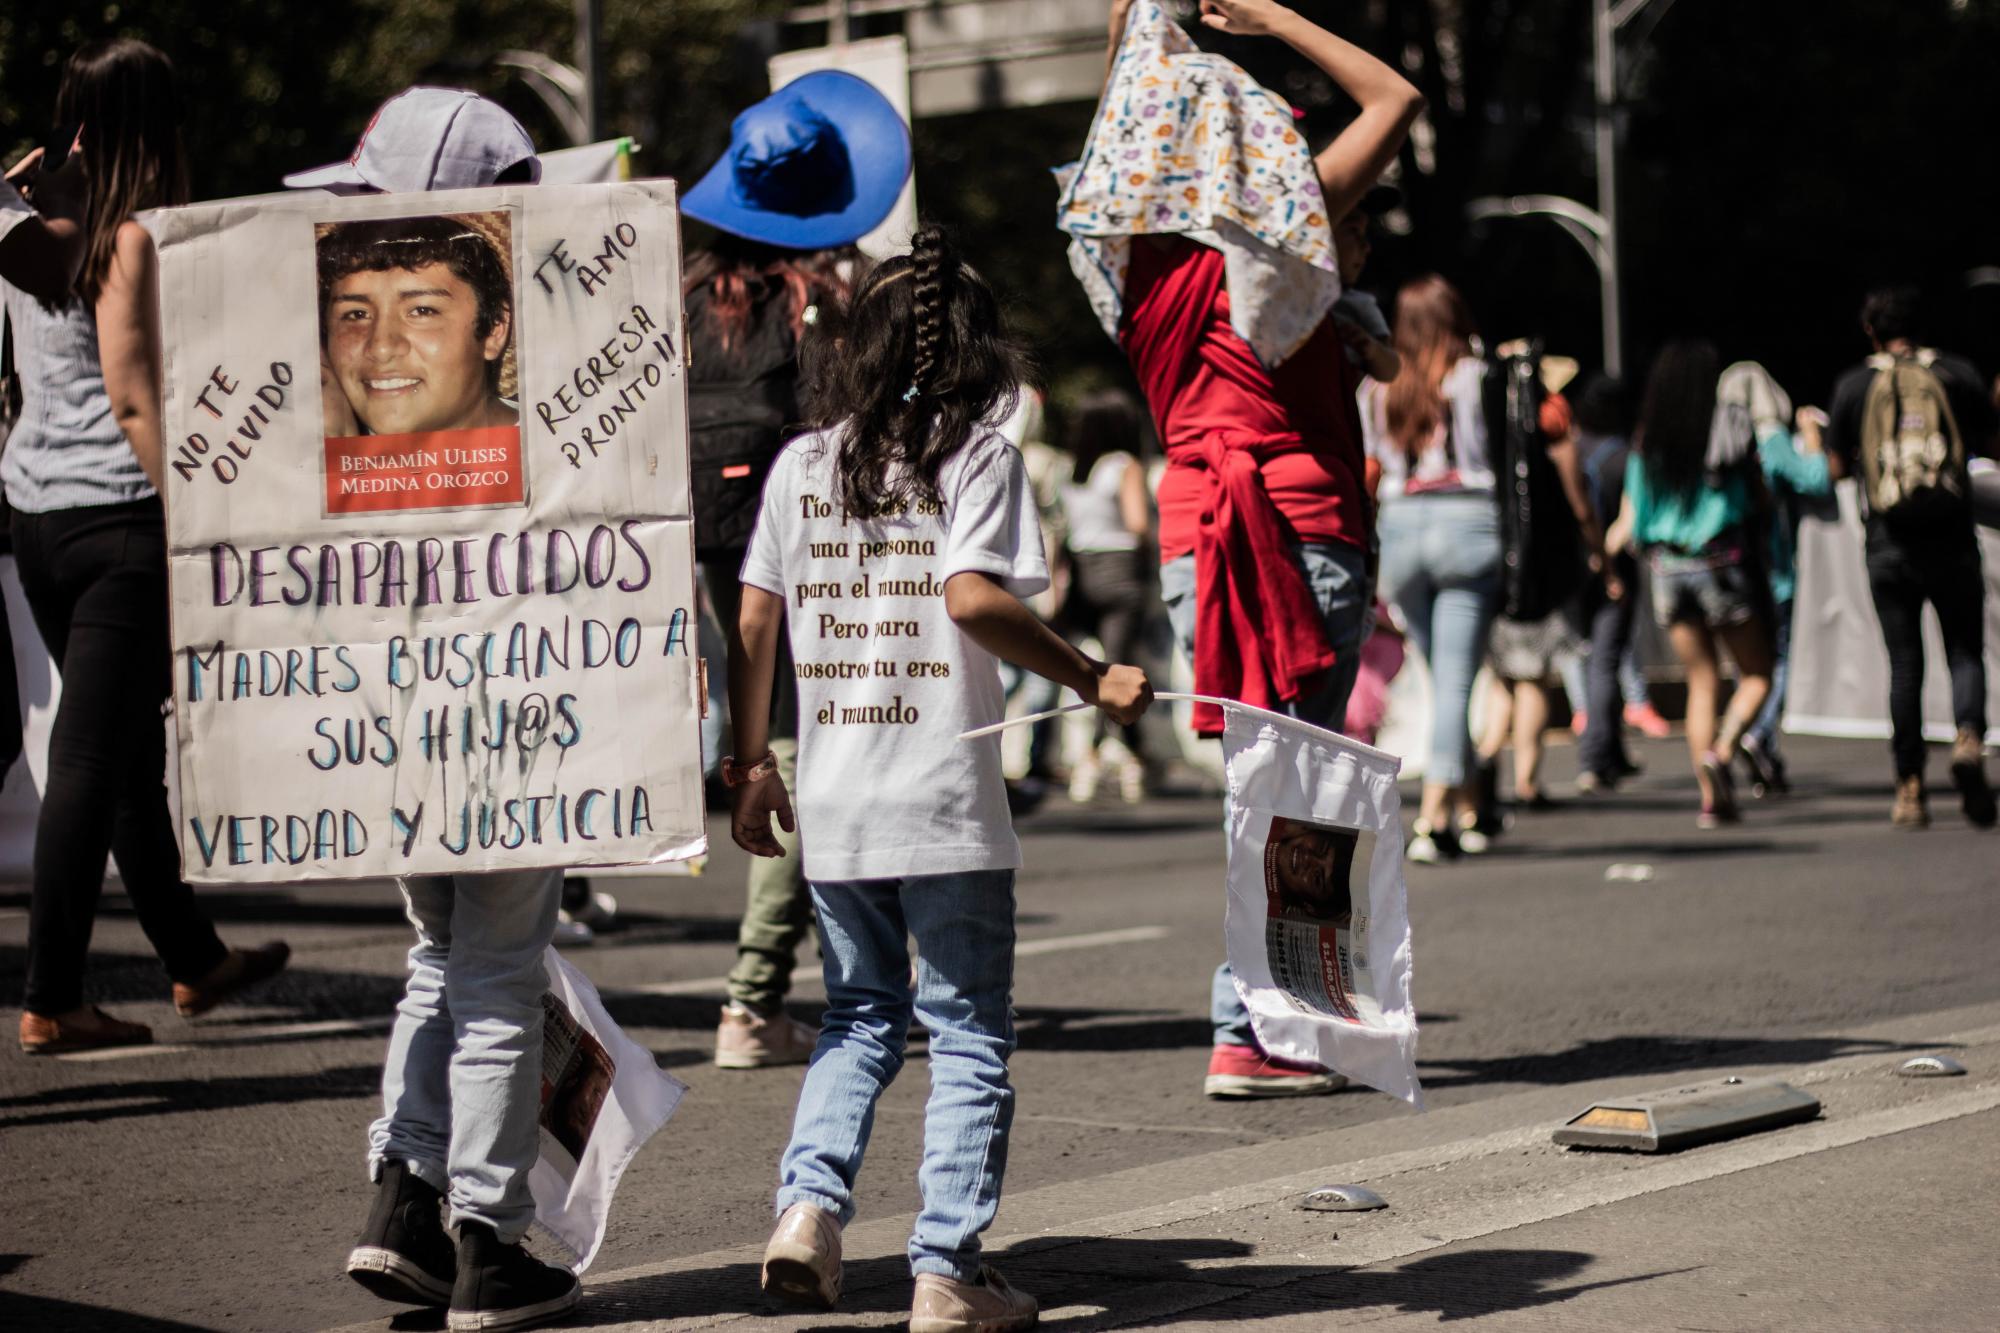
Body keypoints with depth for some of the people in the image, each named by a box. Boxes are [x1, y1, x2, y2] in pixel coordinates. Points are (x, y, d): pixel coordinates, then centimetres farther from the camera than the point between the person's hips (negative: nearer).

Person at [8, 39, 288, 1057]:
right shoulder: (131, 238, -10)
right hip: (121, 515, -8)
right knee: (93, 762, -5)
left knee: (130, 752, 17)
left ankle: (194, 962, 29)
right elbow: (133, 399, -16)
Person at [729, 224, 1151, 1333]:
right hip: (946, 805, -4)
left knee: (858, 1017, 19)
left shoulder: (801, 463, 7)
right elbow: (972, 596, -19)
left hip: (831, 808, 4)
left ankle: (808, 1201, 0)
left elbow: (752, 626, 6)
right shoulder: (975, 456, -5)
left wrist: (751, 762, 14)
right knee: (968, 1036, 6)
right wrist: (1092, 680, -12)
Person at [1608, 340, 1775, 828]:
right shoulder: (1731, 431, -6)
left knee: (1702, 683, 11)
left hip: (1667, 568, 3)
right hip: (1722, 563, -3)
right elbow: (1761, 501, 0)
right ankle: (1721, 751, -18)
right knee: (1756, 674, 9)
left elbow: (1630, 524, 3)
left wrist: (1606, 549, 23)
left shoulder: (1646, 443, 2)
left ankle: (1712, 798, 6)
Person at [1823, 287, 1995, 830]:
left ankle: (1910, 786, 4)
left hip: (1889, 546, 1)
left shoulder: (1854, 385, 2)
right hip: (1951, 541, -1)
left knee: (1904, 665, 6)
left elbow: (1836, 468, 6)